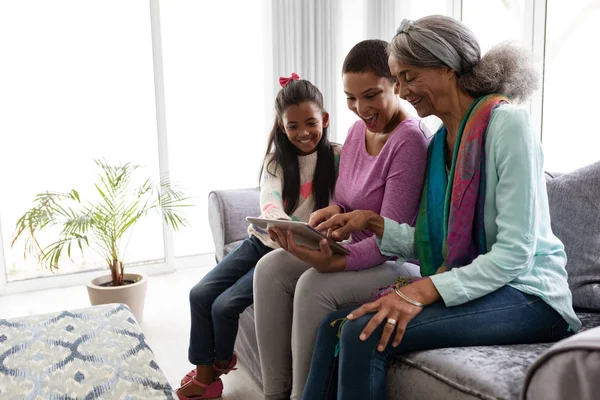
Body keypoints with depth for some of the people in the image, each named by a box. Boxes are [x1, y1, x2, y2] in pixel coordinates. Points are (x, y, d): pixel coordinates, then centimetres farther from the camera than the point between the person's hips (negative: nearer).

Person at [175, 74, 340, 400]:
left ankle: (221, 362, 19)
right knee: (200, 294, -4)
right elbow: (269, 202, -18)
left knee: (226, 305, -13)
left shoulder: (336, 157, -10)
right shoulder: (277, 156, 0)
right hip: (261, 241, 5)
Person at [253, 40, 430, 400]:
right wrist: (334, 211, -8)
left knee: (315, 285, -30)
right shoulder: (358, 130, 6)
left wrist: (336, 262, -36)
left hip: (400, 262, -8)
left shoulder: (410, 141, -18)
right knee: (271, 267, -11)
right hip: (356, 249, 8)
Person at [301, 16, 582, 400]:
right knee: (334, 325, -8)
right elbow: (433, 243, 10)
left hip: (525, 294, -7)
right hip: (463, 282, 8)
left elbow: (515, 253, -18)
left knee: (364, 334, -25)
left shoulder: (507, 123, -12)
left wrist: (425, 290, -25)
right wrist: (373, 222, -3)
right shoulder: (440, 141, 13)